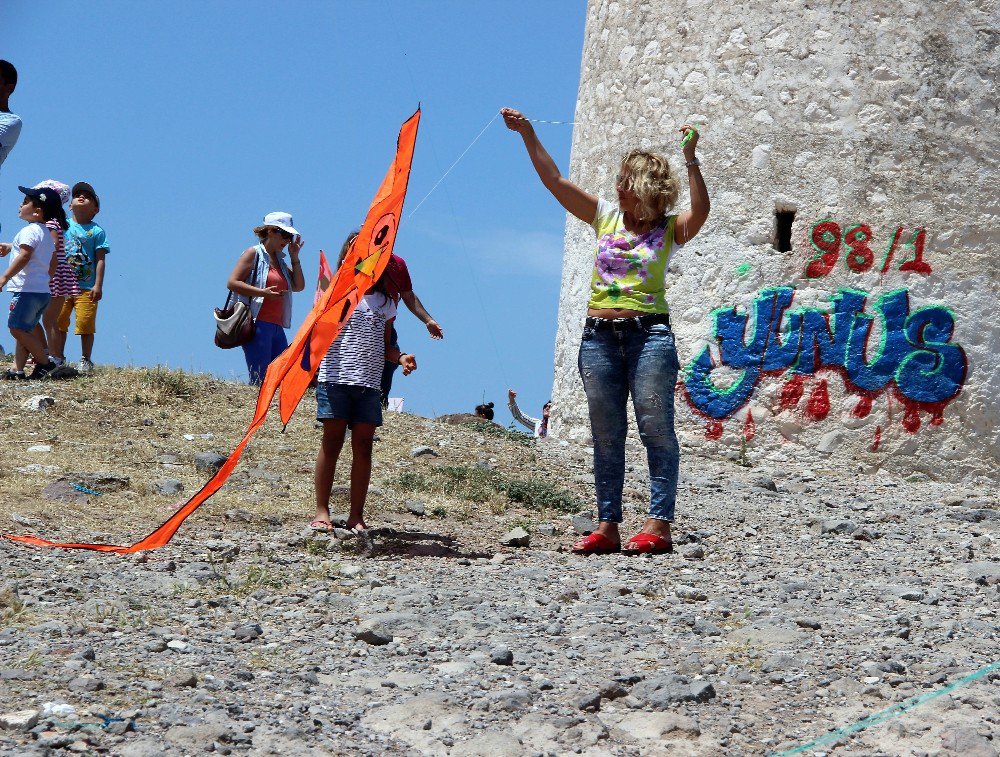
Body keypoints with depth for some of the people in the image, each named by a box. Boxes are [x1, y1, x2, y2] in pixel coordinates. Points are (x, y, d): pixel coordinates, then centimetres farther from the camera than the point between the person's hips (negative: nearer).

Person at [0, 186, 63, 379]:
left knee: (17, 328, -8)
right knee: (24, 330, 10)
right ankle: (18, 368, 6)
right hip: (42, 289, 10)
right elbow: (52, 265, 24)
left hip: (27, 290, -10)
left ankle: (44, 362, -6)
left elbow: (24, 256, -23)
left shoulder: (29, 230, -11)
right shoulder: (47, 233, 20)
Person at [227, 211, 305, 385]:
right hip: (257, 324, -8)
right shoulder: (254, 253, 0)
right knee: (260, 379, -12)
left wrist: (294, 257, 9)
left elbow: (299, 286, 15)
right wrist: (262, 292, -17)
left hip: (277, 326, 8)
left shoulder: (279, 259, 21)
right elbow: (232, 282, -9)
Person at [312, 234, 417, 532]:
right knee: (332, 443, -4)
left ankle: (356, 516, 4)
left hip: (369, 384, 4)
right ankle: (322, 512, 0)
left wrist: (400, 357, 0)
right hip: (336, 378, -4)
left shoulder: (386, 302, 17)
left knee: (363, 446, 1)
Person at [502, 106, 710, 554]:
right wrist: (527, 134, 5)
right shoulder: (606, 217, 12)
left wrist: (690, 160, -24)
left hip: (649, 334, -4)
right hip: (599, 336, 5)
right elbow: (554, 181, 10)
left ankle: (659, 525, -5)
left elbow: (700, 210, -20)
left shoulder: (670, 230, 1)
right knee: (605, 436, 6)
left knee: (655, 429, -5)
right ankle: (608, 526, 10)